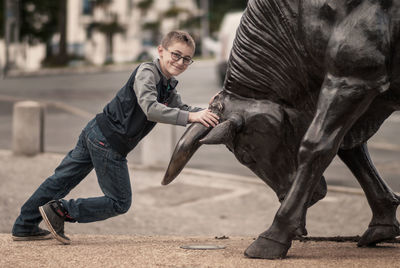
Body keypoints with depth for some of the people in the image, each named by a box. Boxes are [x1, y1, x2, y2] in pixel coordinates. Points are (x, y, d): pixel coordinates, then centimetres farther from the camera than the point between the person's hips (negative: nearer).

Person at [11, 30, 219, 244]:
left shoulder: (169, 86, 13)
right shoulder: (146, 72, -16)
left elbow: (182, 110, 17)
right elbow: (150, 109, -30)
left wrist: (208, 112, -1)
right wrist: (191, 117, -35)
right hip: (108, 142, -10)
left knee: (62, 180, 16)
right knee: (119, 202, 0)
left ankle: (24, 227, 25)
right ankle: (59, 211, 2)